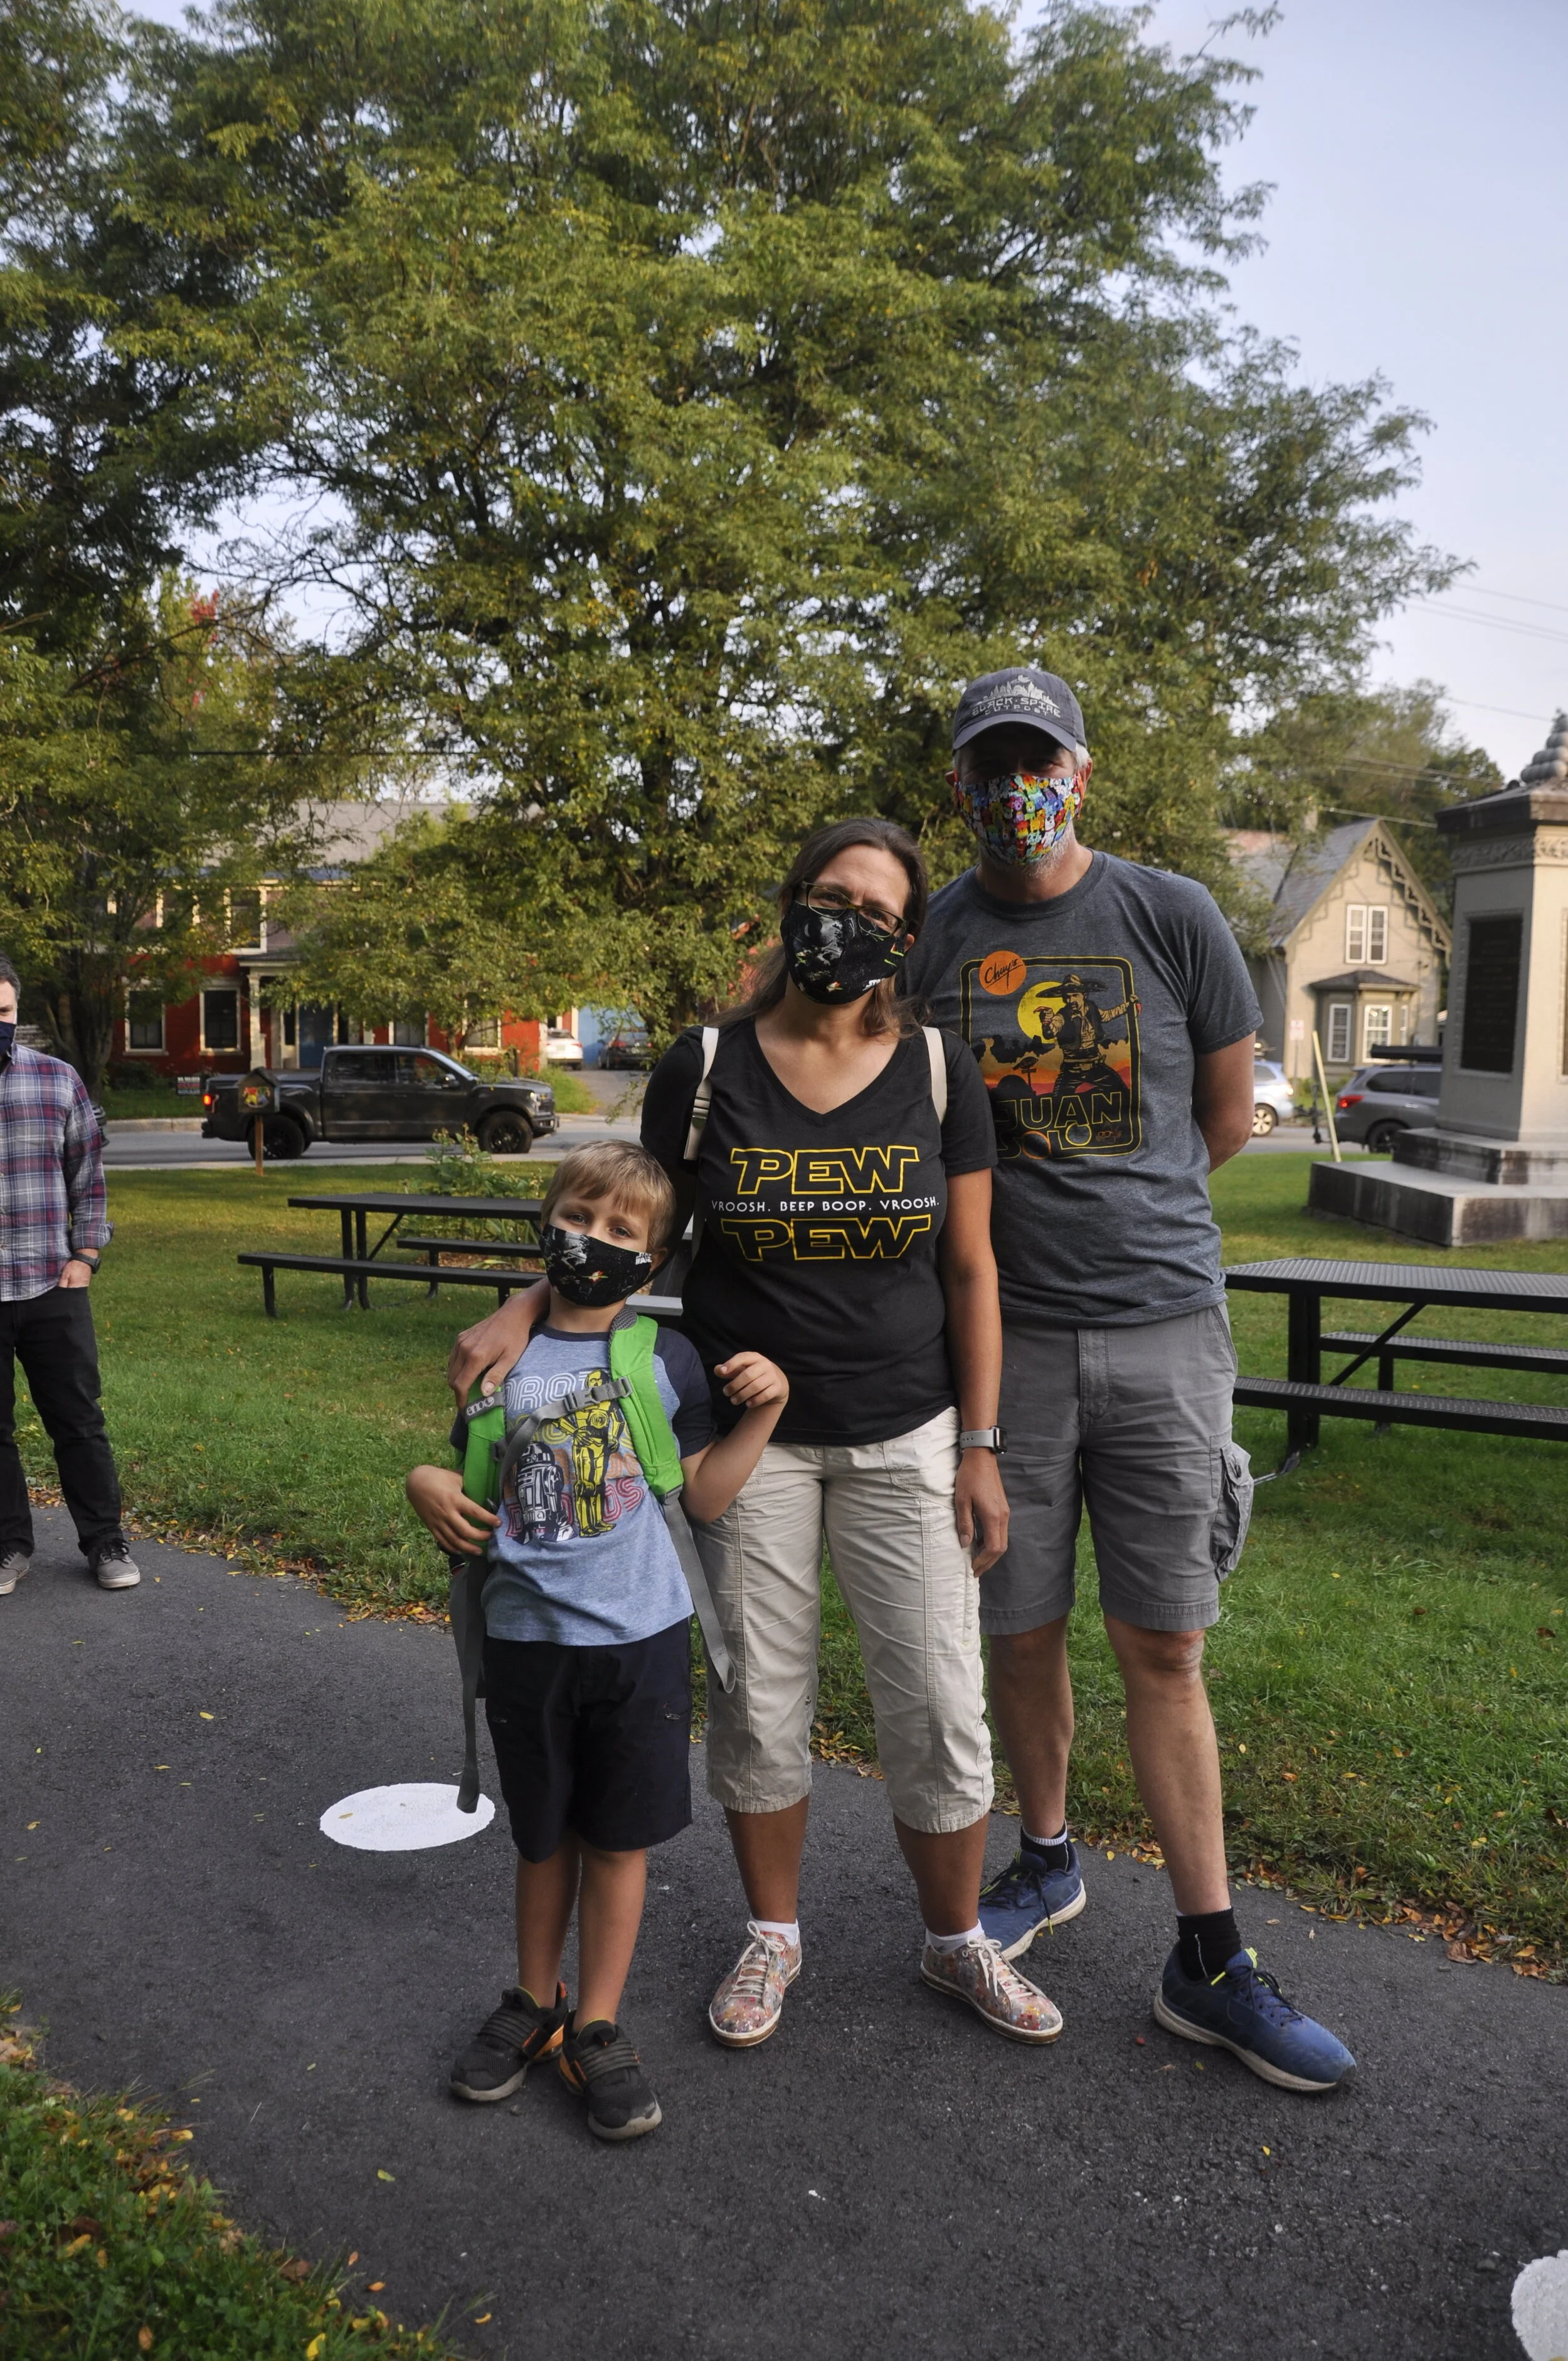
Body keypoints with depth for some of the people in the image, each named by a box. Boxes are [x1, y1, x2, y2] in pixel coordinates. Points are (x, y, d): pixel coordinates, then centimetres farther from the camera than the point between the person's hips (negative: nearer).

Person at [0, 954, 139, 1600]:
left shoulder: (59, 1079, 2)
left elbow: (88, 1175, 7)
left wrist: (85, 1255, 0)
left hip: (53, 1288, 1)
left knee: (78, 1421, 9)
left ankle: (105, 1542, 21)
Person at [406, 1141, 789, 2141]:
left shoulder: (665, 1355, -2)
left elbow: (707, 1493, 0)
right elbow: (471, 1478, 7)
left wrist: (764, 1408, -11)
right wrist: (431, 1488, -14)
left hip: (640, 1636, -1)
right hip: (528, 1637, 1)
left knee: (621, 1837, 10)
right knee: (545, 1835, 17)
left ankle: (597, 2027, 29)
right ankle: (534, 2004, 39)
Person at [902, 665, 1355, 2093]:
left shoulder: (1172, 916, 2)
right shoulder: (926, 944, 4)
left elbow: (1228, 1114, 10)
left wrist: (1113, 1224, 12)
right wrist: (1024, 1225, 4)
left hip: (1163, 1328, -1)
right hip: (1002, 1333, 1)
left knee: (1164, 1647, 4)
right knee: (1023, 1631, 12)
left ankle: (1211, 1964, 16)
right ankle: (1047, 1863, 36)